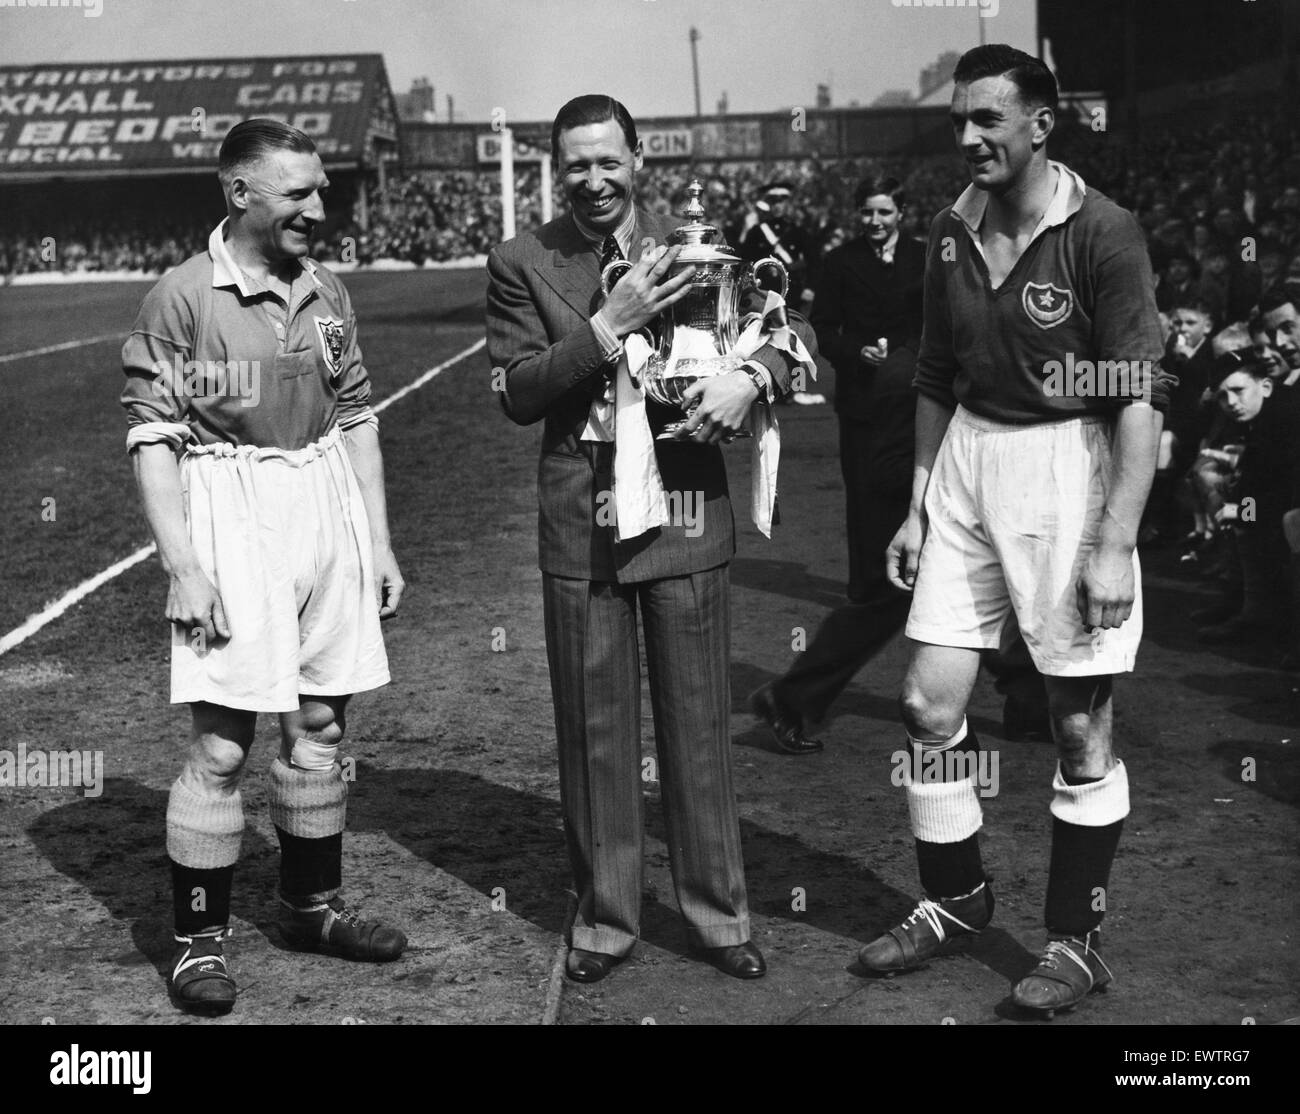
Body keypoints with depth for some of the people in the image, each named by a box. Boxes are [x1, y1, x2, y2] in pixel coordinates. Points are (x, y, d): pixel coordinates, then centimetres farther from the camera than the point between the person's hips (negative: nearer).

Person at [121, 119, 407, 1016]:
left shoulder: (328, 294, 7)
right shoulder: (182, 298, -9)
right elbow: (152, 437, -10)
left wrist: (380, 539, 11)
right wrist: (183, 566, -16)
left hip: (328, 506, 6)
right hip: (231, 517, -6)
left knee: (321, 726, 13)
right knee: (223, 743, -3)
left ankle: (313, 905, 30)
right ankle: (200, 937, 11)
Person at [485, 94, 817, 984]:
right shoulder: (523, 265, 1)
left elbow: (793, 327, 6)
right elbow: (517, 393, -7)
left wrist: (751, 375, -16)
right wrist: (609, 326, -18)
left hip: (687, 517, 1)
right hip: (581, 527, 0)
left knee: (699, 725, 9)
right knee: (595, 732, 9)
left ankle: (718, 912, 22)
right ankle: (604, 917, 23)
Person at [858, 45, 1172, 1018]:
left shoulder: (1101, 233, -12)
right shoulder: (953, 232, 7)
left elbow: (1142, 395, -14)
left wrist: (1115, 545, -18)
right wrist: (917, 507, 13)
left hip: (1067, 467, -6)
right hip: (965, 465, 6)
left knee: (1080, 723, 3)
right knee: (930, 702, 7)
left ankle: (1077, 942, 18)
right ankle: (956, 897, 28)